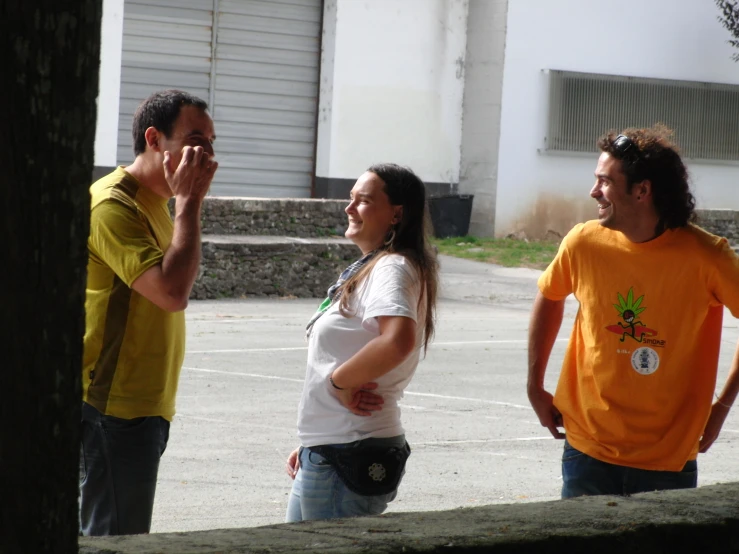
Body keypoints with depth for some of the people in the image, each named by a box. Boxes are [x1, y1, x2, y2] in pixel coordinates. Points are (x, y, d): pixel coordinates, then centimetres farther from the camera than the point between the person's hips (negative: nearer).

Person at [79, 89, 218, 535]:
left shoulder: (156, 205, 16)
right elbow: (172, 292, -26)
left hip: (141, 409, 10)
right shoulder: (113, 204, -16)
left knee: (123, 540, 12)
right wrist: (189, 202, -20)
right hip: (113, 410, -10)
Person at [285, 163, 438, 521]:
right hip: (324, 452, 10)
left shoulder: (391, 270, -14)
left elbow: (398, 340, -35)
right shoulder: (367, 268, 17)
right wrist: (309, 445, 18)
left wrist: (339, 382, -21)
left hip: (350, 459, -10)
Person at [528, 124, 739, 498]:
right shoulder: (584, 243, -5)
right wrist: (535, 386, 14)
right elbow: (549, 298, 14)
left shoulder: (705, 257, -14)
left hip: (670, 462, -2)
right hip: (588, 450, 2)